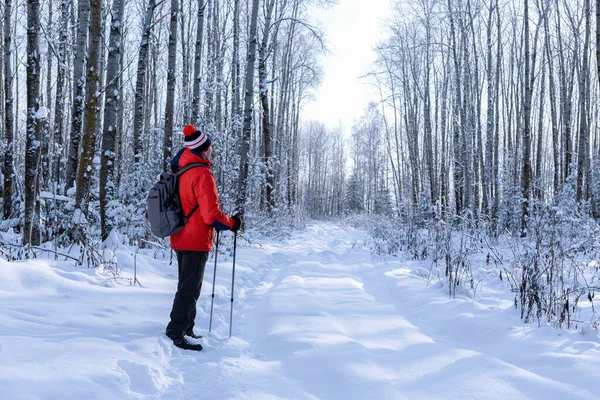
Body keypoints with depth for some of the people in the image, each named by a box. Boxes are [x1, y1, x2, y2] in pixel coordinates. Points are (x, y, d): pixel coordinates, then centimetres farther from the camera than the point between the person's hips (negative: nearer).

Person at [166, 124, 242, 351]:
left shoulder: (180, 171, 5)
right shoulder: (202, 174, -19)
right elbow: (211, 214, -21)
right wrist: (232, 224, -6)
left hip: (180, 240, 9)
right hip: (196, 242, -9)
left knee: (187, 287, 20)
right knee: (190, 290, -2)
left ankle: (185, 330, 28)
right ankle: (176, 333, 2)